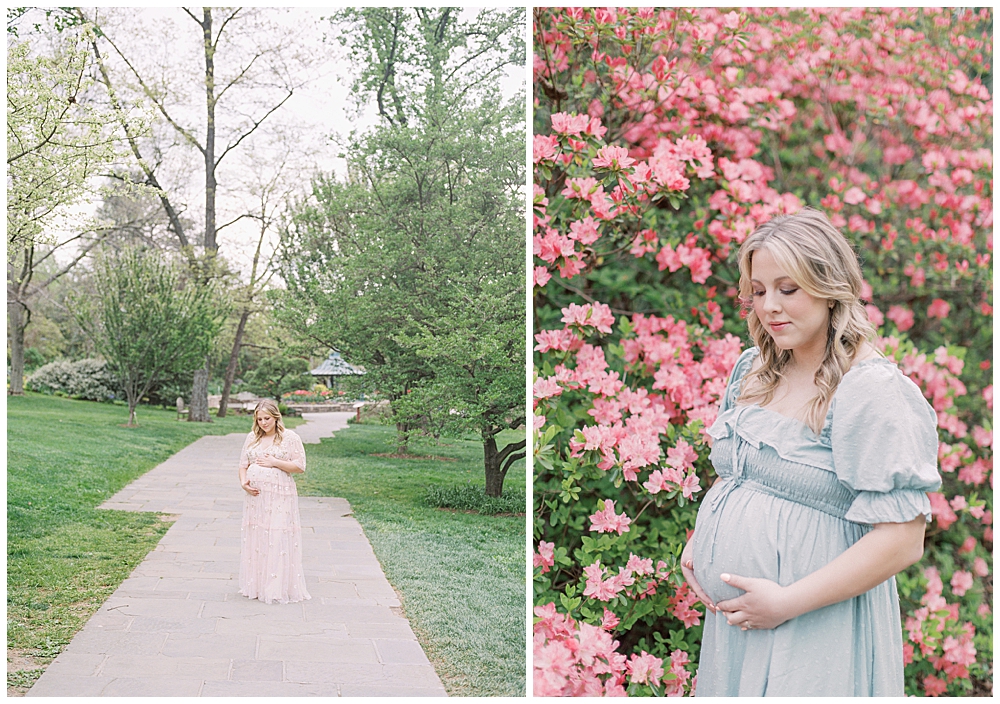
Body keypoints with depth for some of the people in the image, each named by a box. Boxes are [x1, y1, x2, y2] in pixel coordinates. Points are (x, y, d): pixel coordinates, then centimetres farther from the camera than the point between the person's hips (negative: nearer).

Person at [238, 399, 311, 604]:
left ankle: (279, 587, 1)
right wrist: (244, 482, -4)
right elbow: (243, 465, 14)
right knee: (255, 539, 7)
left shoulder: (290, 438, -2)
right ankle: (255, 585, 17)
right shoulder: (252, 438, 12)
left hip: (280, 498, -5)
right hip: (255, 497, 5)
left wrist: (274, 462, -13)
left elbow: (300, 466, -6)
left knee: (279, 541, -6)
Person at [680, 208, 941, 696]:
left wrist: (788, 602, -21)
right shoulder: (753, 370, 5)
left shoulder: (872, 390, -18)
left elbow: (902, 540, -21)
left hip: (814, 632, -7)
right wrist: (698, 543, 2)